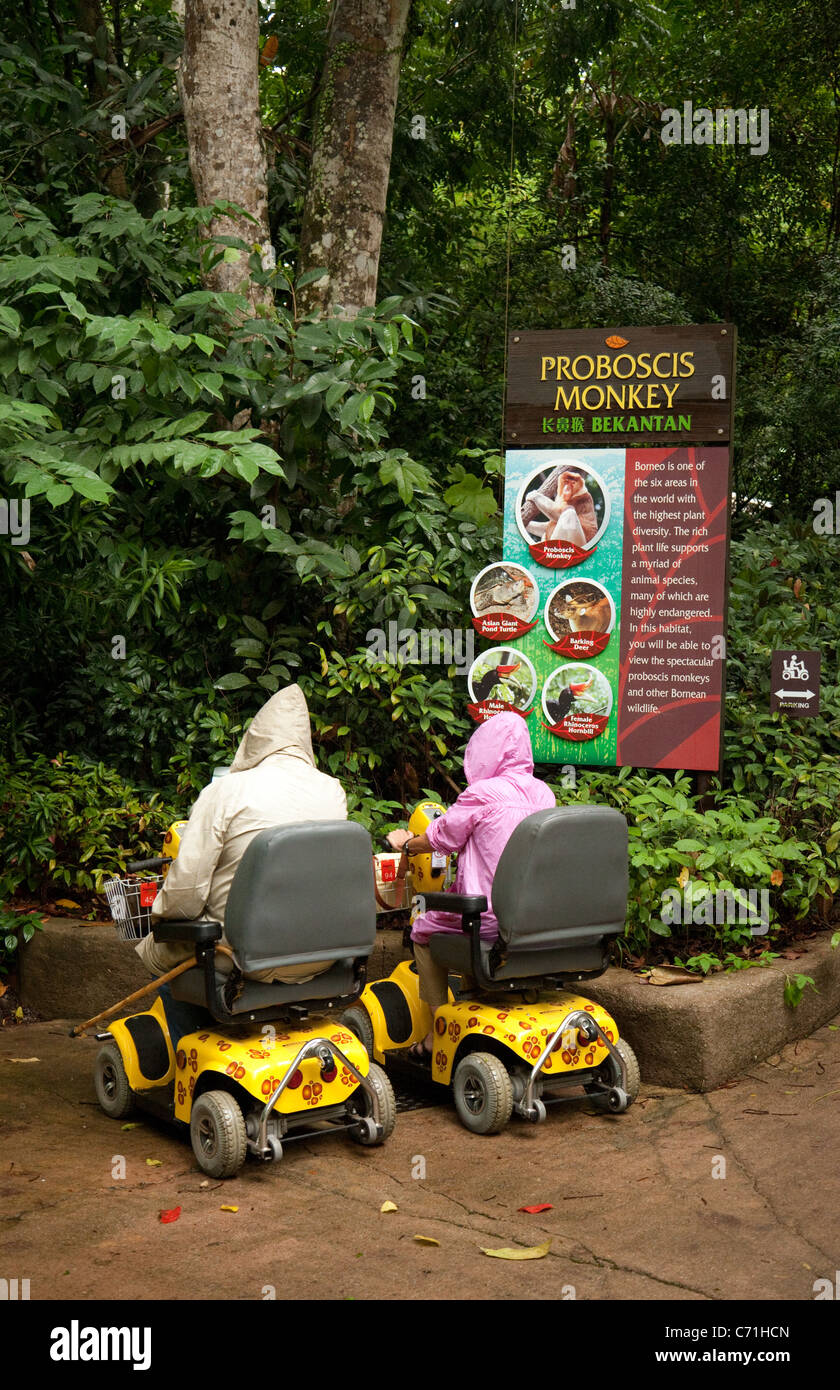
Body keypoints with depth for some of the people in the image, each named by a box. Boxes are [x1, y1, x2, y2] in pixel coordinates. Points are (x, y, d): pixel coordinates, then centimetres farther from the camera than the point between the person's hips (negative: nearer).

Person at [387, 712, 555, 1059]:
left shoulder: (481, 793, -14)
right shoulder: (543, 793, 6)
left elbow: (440, 838, -1)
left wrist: (407, 844, 21)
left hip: (493, 917, -6)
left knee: (424, 931, 20)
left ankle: (439, 1031, 21)